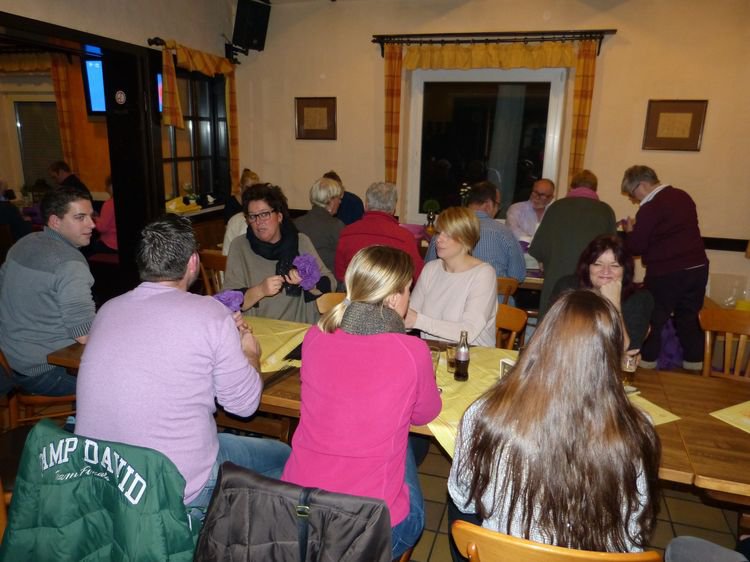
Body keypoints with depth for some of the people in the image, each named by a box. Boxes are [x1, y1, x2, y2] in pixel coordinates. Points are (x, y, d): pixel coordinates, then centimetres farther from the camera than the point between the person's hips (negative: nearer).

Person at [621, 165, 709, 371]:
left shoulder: (650, 208, -17)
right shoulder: (683, 196, 8)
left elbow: (636, 247, -14)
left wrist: (630, 231, 6)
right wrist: (639, 230, 17)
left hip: (667, 273, -7)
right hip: (698, 267, 7)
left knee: (652, 319, 7)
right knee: (689, 318, 16)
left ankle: (646, 362, 15)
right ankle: (694, 363, 22)